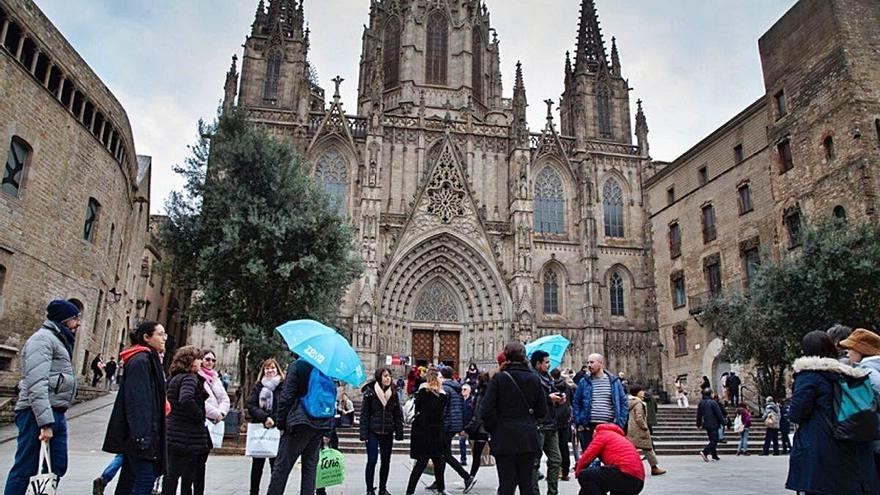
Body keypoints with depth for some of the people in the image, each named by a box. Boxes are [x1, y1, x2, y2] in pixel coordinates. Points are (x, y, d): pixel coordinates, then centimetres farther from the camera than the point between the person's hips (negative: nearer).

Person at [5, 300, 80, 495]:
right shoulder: (43, 338, -9)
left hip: (56, 414, 9)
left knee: (57, 467, 9)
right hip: (38, 413, -9)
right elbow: (36, 383, -20)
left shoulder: (58, 340, 22)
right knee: (25, 468, -3)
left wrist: (53, 419, 21)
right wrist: (45, 422, -24)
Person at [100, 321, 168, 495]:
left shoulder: (149, 359, 16)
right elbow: (137, 401, -21)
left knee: (130, 479, 15)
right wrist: (142, 436, -25)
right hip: (141, 432, -10)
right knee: (146, 479, -8)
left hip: (141, 433, 10)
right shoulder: (140, 361, -14)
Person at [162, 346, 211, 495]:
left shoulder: (174, 378, 12)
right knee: (187, 476, 0)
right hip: (187, 437, -9)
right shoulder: (189, 378, -17)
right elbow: (186, 400, -35)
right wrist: (200, 416, -19)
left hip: (172, 434, 9)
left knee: (171, 474, 17)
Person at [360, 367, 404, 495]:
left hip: (388, 433, 4)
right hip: (373, 432, -4)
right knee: (372, 461, -2)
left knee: (386, 461, 9)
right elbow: (364, 414, -6)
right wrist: (364, 433, -10)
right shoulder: (370, 392, -6)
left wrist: (399, 433, 1)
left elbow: (398, 414, 6)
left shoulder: (393, 393, 4)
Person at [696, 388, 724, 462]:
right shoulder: (713, 402, -14)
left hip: (706, 424, 7)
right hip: (713, 424, -7)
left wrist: (699, 424, 20)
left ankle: (714, 456, 20)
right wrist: (723, 423, -4)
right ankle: (704, 452, -20)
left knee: (712, 440, 16)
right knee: (714, 440, -5)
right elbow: (719, 414, -12)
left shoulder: (701, 402, 7)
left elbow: (699, 414, 12)